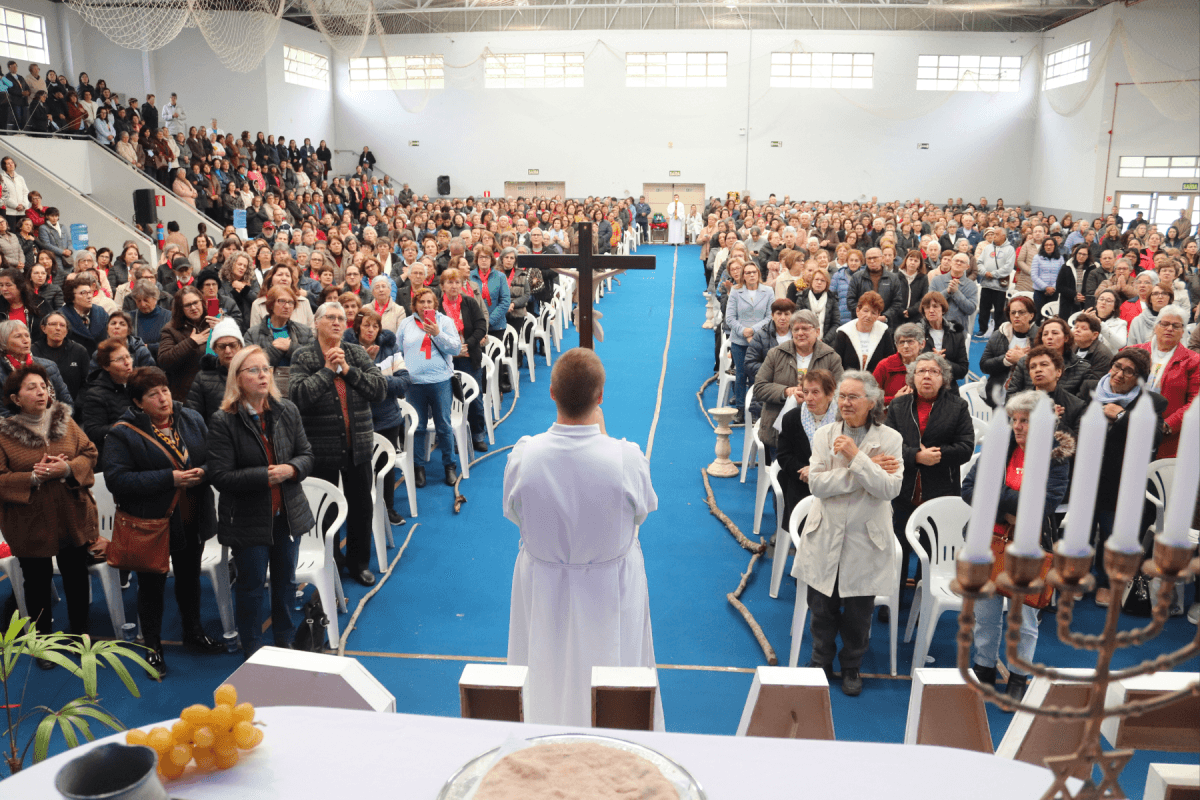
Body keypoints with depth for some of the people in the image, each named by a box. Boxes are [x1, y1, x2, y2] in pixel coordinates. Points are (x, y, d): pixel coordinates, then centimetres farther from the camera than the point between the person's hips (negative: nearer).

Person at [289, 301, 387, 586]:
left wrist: (348, 370, -13)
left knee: (361, 506, 11)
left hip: (358, 445, 3)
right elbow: (298, 395, -17)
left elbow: (380, 388, -4)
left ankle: (359, 562, 28)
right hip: (321, 448, -3)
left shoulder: (357, 354, 6)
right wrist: (327, 370, -15)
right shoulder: (303, 357, -3)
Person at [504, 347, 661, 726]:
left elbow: (513, 512, -5)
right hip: (611, 589, -1)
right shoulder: (627, 457, -27)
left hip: (544, 588, 2)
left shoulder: (523, 455, -23)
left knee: (547, 677, 25)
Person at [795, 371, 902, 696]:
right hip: (825, 537, 1)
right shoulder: (824, 435, -2)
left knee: (858, 612, 11)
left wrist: (856, 458, -24)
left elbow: (890, 489, -17)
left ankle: (852, 667, 33)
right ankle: (821, 662, 34)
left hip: (865, 540, -1)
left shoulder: (889, 439, -6)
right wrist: (870, 469, -17)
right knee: (822, 607, 12)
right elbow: (817, 484, -14)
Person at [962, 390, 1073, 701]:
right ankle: (984, 670, 32)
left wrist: (995, 493, -16)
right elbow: (968, 488, -4)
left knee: (1023, 617, 9)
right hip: (989, 542, 2)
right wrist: (1004, 510, -16)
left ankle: (1018, 677, 29)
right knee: (985, 613, 12)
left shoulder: (1057, 456, -6)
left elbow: (1045, 503, -19)